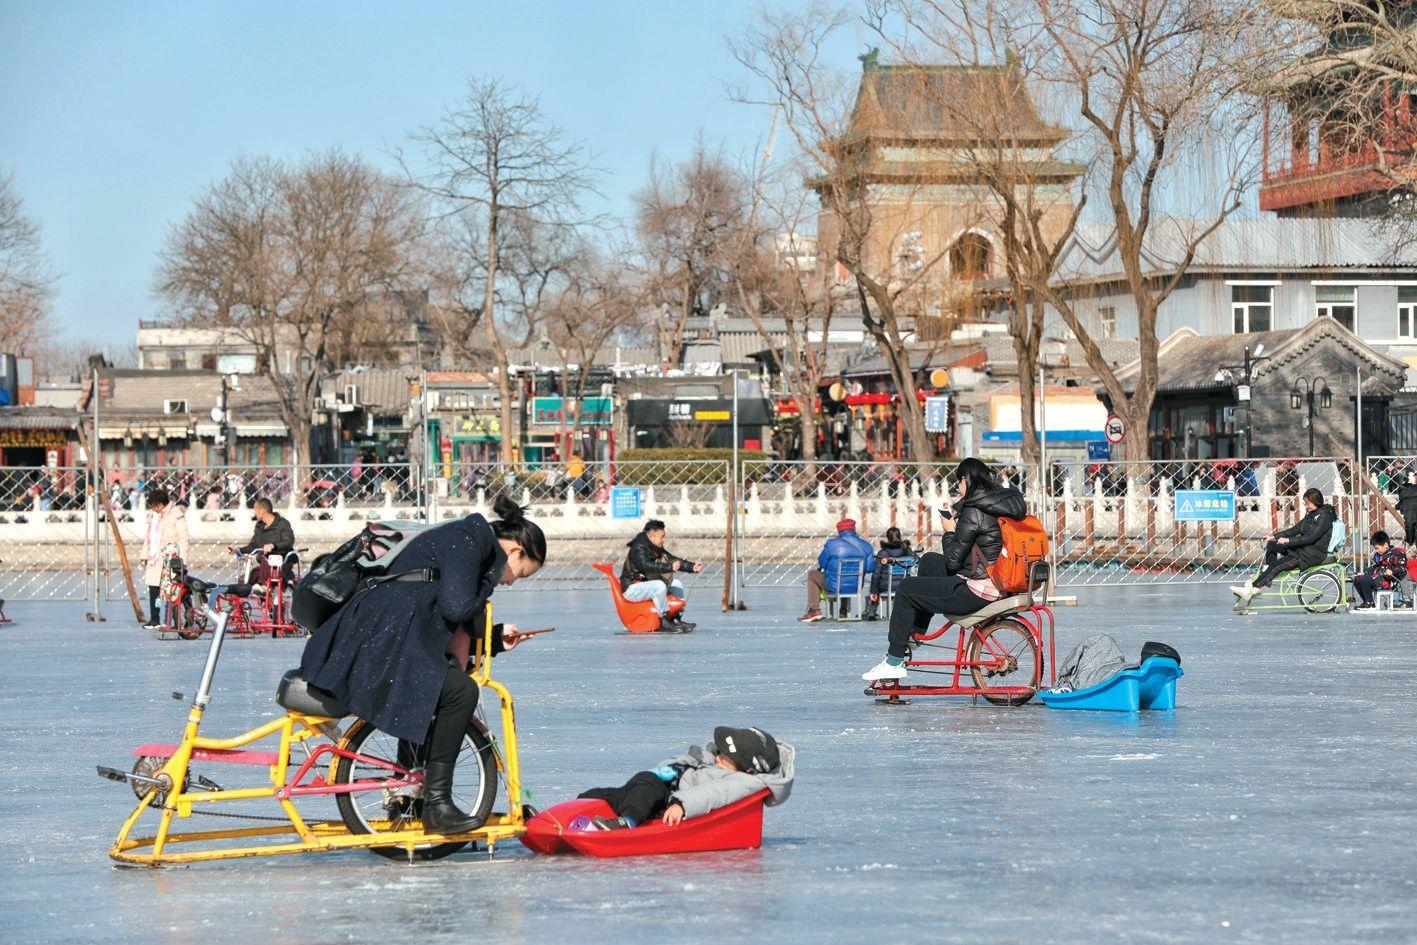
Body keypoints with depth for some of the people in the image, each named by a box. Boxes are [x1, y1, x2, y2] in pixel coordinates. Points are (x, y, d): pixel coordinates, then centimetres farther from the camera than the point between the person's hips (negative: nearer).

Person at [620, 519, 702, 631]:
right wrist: (670, 567, -46)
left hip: (644, 584, 10)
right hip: (631, 589, -10)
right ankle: (664, 621, -28)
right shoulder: (638, 550, -21)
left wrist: (692, 567, 1)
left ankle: (676, 618, 4)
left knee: (676, 584, 9)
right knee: (659, 585, -34)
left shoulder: (656, 549, 9)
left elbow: (672, 559, 12)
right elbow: (647, 566, -38)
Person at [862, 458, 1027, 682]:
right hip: (1000, 585, 10)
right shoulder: (1005, 500, 7)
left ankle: (894, 662, 9)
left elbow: (953, 561, -15)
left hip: (976, 592, -10)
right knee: (929, 561, 28)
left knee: (906, 589, 4)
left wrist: (950, 532, 2)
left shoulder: (974, 513, -19)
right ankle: (916, 633, 36)